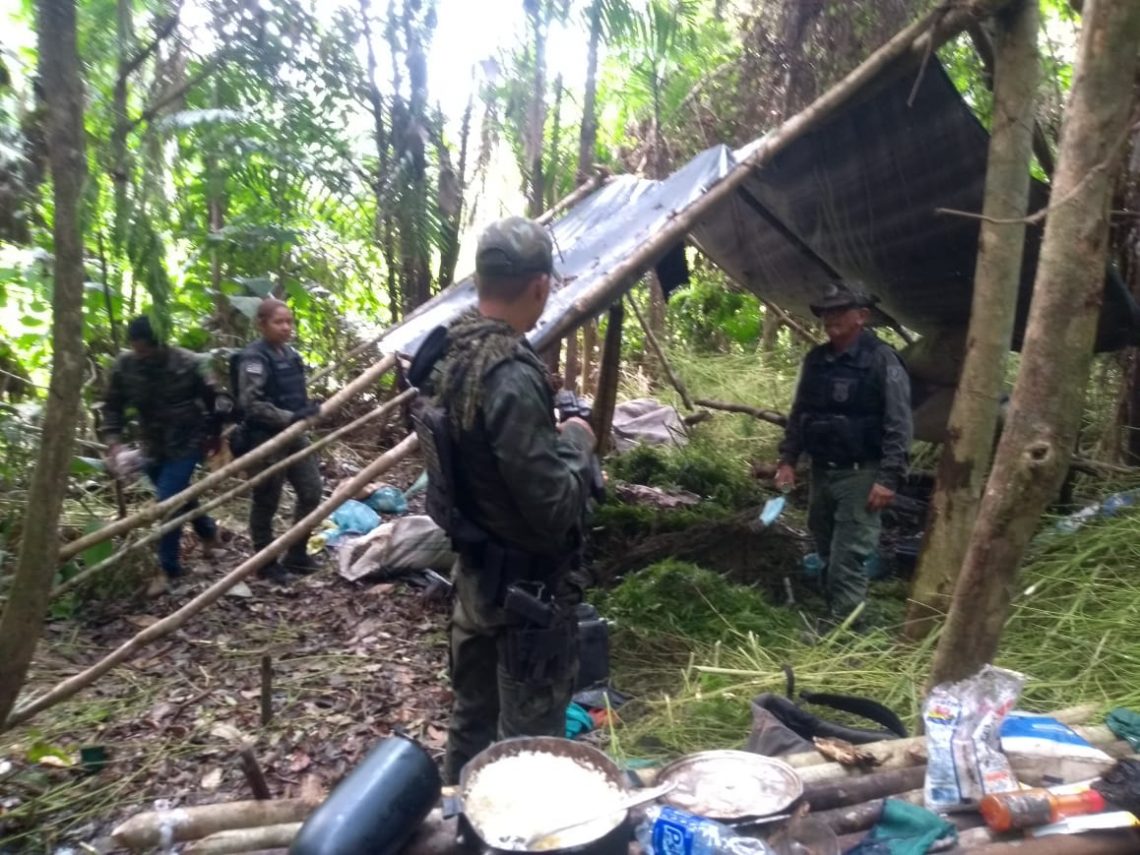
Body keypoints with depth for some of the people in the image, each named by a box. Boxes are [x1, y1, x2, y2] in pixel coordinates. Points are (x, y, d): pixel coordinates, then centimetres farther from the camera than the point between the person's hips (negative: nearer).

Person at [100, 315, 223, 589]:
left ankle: (170, 568, 2)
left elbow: (212, 399, -6)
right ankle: (208, 532, 47)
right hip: (152, 445, 5)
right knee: (178, 497, 19)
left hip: (187, 442, -5)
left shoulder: (186, 363, -17)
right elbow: (113, 406, 2)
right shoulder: (123, 366, -9)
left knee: (168, 501, -12)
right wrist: (113, 440, -11)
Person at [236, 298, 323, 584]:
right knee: (267, 501, 4)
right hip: (266, 439, -8)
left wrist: (308, 408, 4)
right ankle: (267, 563, 20)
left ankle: (296, 555, 25)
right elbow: (249, 404, -22)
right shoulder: (254, 358, -16)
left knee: (312, 490, 11)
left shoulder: (289, 353, 10)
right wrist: (289, 417, -26)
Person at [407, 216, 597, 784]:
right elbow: (553, 508, -25)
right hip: (526, 587, -9)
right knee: (529, 736, 10)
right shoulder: (511, 377, -28)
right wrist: (575, 443, -8)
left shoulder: (447, 351, 0)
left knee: (471, 715, 24)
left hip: (473, 571, 9)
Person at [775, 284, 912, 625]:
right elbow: (799, 413, 15)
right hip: (821, 471, 7)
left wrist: (888, 477, -19)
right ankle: (833, 613, 32)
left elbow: (898, 425, -15)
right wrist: (787, 459, 9)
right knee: (827, 551, 17)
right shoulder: (816, 360, 7)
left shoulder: (881, 360, -12)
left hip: (859, 475, -7)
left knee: (849, 555, -6)